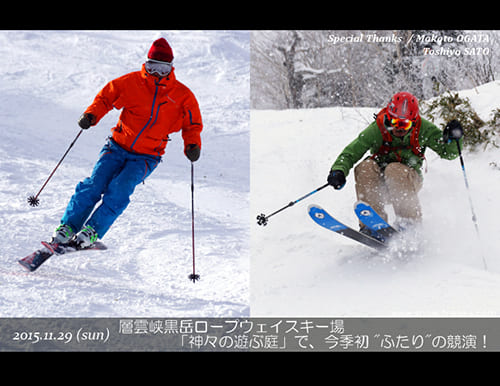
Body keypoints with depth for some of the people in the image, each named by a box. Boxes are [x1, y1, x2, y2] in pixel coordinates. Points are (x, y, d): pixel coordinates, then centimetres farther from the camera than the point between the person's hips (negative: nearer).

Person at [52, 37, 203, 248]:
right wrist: (91, 115, -9)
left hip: (146, 157, -1)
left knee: (119, 190, -22)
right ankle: (67, 227, -5)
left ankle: (92, 232, -16)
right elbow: (106, 96, 8)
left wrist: (193, 146, -11)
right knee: (95, 184, -15)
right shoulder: (132, 82, -2)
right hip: (118, 146, 1)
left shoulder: (182, 96, -2)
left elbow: (192, 125, 8)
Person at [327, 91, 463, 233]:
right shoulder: (376, 130, -14)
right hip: (381, 186, 1)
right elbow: (350, 153, -12)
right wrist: (339, 171, -31)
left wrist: (452, 139, -26)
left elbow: (448, 152, -4)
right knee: (365, 167, -28)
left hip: (409, 181, -1)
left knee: (394, 170, -33)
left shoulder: (422, 129, -12)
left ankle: (410, 222, -26)